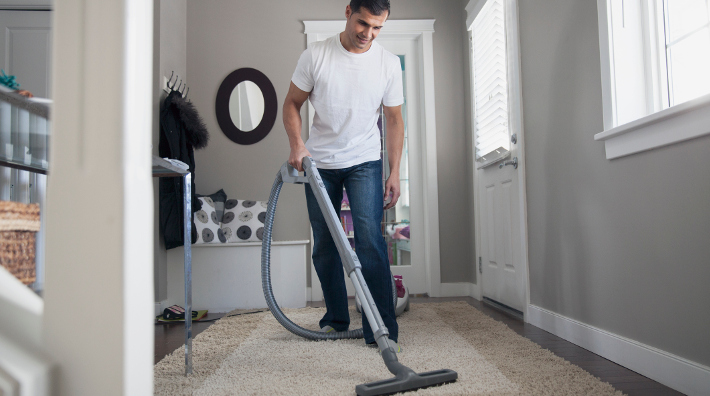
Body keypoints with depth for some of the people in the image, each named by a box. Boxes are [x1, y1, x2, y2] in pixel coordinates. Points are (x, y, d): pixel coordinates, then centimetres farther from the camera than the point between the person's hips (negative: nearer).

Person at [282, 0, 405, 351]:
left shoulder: (389, 64, -3)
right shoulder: (315, 55, -6)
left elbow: (394, 119, 3)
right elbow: (292, 103, 2)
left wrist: (395, 172, -3)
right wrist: (296, 144, -14)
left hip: (364, 162, -1)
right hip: (319, 164, 1)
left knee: (370, 240, -14)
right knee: (324, 246, 7)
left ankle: (382, 329, -8)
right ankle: (336, 319, 24)